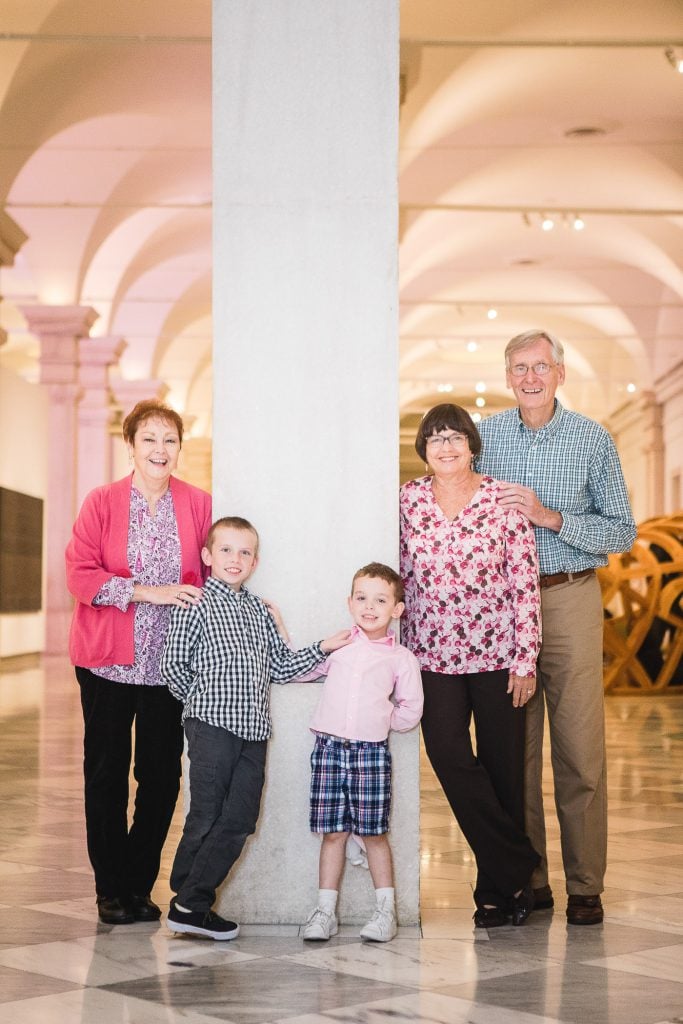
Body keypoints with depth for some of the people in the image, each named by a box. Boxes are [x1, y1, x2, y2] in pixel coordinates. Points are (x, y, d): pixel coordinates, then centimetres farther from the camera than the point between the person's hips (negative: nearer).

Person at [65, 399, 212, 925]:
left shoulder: (198, 504, 3)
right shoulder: (102, 502, -1)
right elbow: (80, 574, -8)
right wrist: (151, 591, -17)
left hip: (170, 661, 1)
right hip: (107, 661, -1)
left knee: (162, 774, 4)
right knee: (107, 773, 6)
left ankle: (140, 884, 19)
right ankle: (111, 887, 19)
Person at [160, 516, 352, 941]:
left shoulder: (261, 610, 16)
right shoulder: (196, 605, -2)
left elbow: (280, 667, 17)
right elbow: (173, 665, -4)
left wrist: (322, 648, 10)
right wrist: (201, 700, 2)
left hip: (254, 730, 6)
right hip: (213, 726, -6)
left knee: (240, 820, 3)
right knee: (206, 818, -3)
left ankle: (195, 903, 10)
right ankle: (187, 903, 8)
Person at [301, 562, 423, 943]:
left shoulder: (401, 658, 3)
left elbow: (410, 711, 6)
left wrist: (379, 718, 1)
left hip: (371, 750, -2)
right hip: (330, 747, 2)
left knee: (374, 833, 2)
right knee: (333, 832, 5)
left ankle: (386, 910, 12)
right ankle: (326, 911, 11)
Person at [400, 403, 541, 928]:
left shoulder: (503, 500, -3)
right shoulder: (408, 499, 4)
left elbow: (526, 584, -3)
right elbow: (400, 576, 9)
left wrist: (525, 660, -7)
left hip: (497, 654, -1)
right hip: (433, 654, 1)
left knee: (503, 767, 4)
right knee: (448, 756, -14)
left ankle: (497, 886, 19)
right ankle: (517, 871, 0)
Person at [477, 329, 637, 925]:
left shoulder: (593, 440, 1)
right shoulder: (486, 435, 7)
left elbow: (622, 531, -1)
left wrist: (550, 517, -12)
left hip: (569, 598, -2)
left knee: (580, 751, -4)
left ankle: (585, 887, 5)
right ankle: (527, 881, 14)